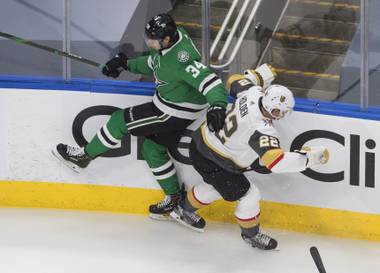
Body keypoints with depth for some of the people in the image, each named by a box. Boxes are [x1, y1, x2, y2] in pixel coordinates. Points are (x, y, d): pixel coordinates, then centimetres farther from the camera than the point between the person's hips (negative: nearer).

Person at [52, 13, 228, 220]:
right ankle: (174, 199, 27)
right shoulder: (170, 37, -5)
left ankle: (85, 156, 16)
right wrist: (126, 64, 8)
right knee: (152, 148, 18)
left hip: (176, 110, -10)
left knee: (121, 120, -3)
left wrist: (217, 105, -58)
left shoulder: (181, 60, -34)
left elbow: (209, 80, -41)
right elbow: (154, 63, 15)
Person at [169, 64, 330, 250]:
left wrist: (257, 75, 19)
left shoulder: (252, 92, -16)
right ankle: (251, 234, 30)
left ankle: (184, 211, 56)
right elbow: (276, 161, -45)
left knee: (216, 185, 34)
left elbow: (235, 81, 6)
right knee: (248, 195, 5)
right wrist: (309, 157, -40)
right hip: (210, 161, -9)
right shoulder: (261, 131, -36)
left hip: (203, 138, 9)